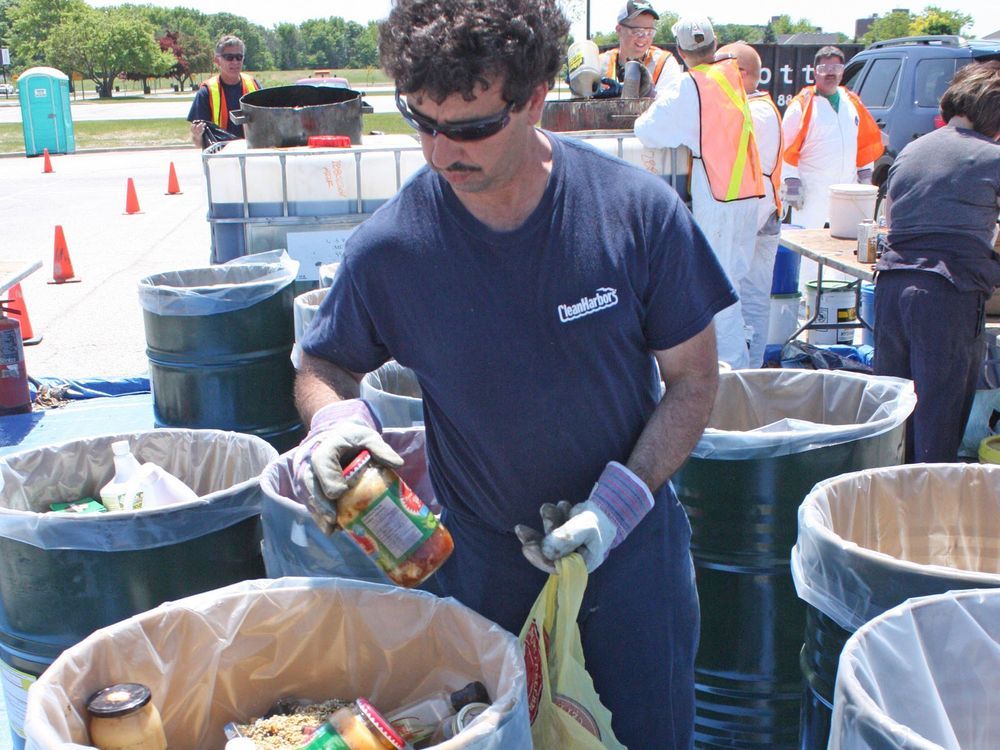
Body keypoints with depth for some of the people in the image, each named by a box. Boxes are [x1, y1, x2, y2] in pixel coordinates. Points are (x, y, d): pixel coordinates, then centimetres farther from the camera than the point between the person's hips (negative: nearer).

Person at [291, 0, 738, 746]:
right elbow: (324, 365, 2)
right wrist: (333, 416, -20)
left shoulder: (638, 209, -15)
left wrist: (620, 502, -16)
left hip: (630, 543, 1)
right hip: (483, 563, 0)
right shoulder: (388, 246, -15)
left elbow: (694, 379, -6)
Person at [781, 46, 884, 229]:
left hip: (847, 190, 6)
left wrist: (865, 175, 16)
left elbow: (867, 140, 21)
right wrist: (792, 181, -13)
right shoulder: (803, 104, -3)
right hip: (812, 192, -6)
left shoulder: (852, 102, 14)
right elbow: (787, 147, -7)